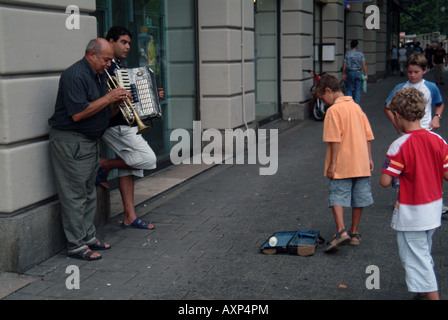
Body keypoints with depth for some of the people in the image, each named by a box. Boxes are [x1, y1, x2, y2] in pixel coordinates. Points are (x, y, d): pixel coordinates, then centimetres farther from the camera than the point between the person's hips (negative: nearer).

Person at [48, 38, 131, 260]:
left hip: (91, 141, 10)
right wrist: (108, 98, -20)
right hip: (70, 142, -10)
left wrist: (118, 101, -3)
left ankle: (88, 237, 26)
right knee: (75, 196, -5)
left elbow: (105, 112, 18)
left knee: (88, 194, 15)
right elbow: (77, 114, -25)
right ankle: (76, 245, 2)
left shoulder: (99, 76, 13)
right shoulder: (74, 76, -18)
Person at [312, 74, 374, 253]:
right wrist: (369, 158, 17)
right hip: (361, 163, 7)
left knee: (337, 197, -3)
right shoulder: (356, 107, 12)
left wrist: (332, 164, -14)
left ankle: (341, 231, -19)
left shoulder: (334, 110, -11)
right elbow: (367, 136, 13)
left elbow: (335, 139, -17)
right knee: (358, 198, 12)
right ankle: (354, 234, 22)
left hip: (342, 166, -7)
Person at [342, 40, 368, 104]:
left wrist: (343, 74, 7)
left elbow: (344, 65, -1)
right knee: (358, 90, 6)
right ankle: (356, 103, 2)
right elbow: (364, 65, -7)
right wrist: (365, 74, -4)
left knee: (349, 90, 8)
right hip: (358, 73, 0)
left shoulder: (347, 54, 0)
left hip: (350, 73, 1)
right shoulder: (360, 54, -2)